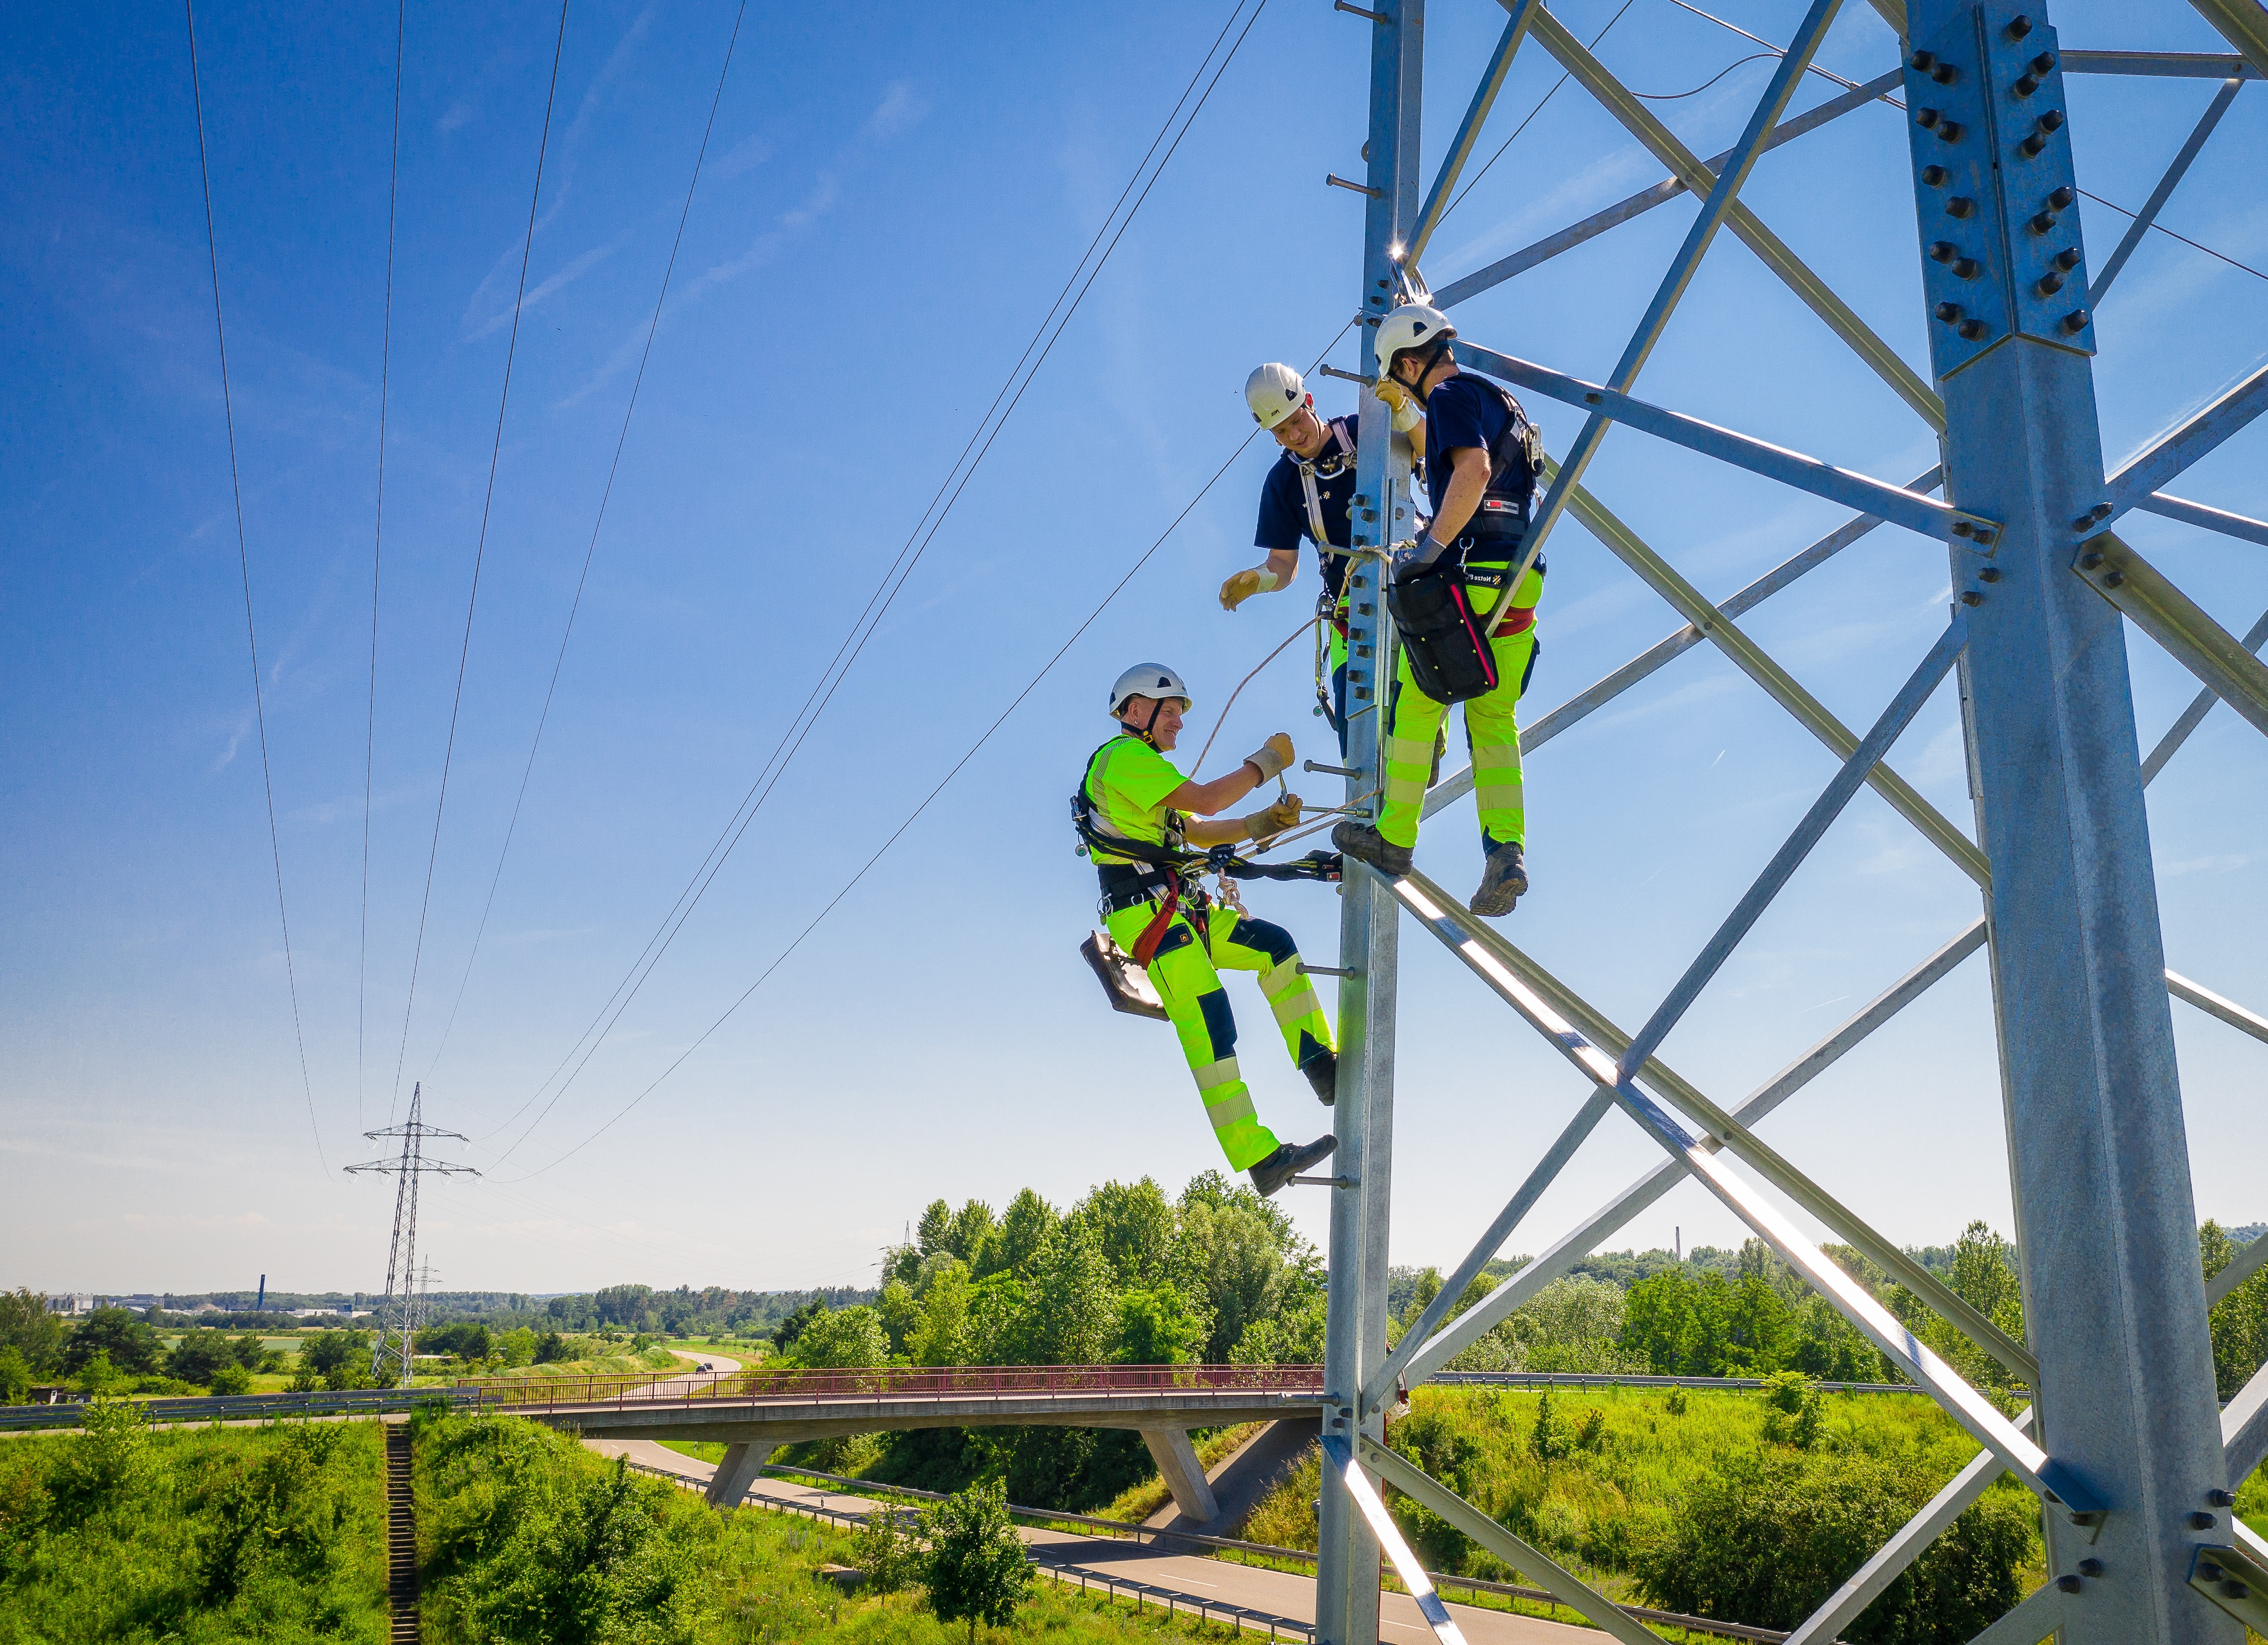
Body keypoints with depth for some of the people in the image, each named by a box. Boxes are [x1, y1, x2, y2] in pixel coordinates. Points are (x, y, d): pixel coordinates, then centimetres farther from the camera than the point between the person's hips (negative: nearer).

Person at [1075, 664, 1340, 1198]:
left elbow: (1199, 833, 23)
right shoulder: (1123, 757, -6)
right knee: (1207, 1023, -17)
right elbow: (1206, 800, -16)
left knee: (1274, 945, 6)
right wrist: (1266, 761, -4)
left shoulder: (1144, 767, 28)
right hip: (1145, 909, -10)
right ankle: (1260, 1158, -21)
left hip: (1181, 909, 10)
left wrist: (1266, 821, 9)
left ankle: (1320, 1065, 2)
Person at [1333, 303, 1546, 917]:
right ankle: (1506, 852, -5)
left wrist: (1431, 548, -22)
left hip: (1468, 575, -9)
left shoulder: (1452, 396, -4)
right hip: (1520, 581, 9)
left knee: (1413, 710, 3)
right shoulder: (1499, 401, 24)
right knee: (1496, 724, 7)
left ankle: (1393, 840, 12)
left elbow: (1473, 468, -21)